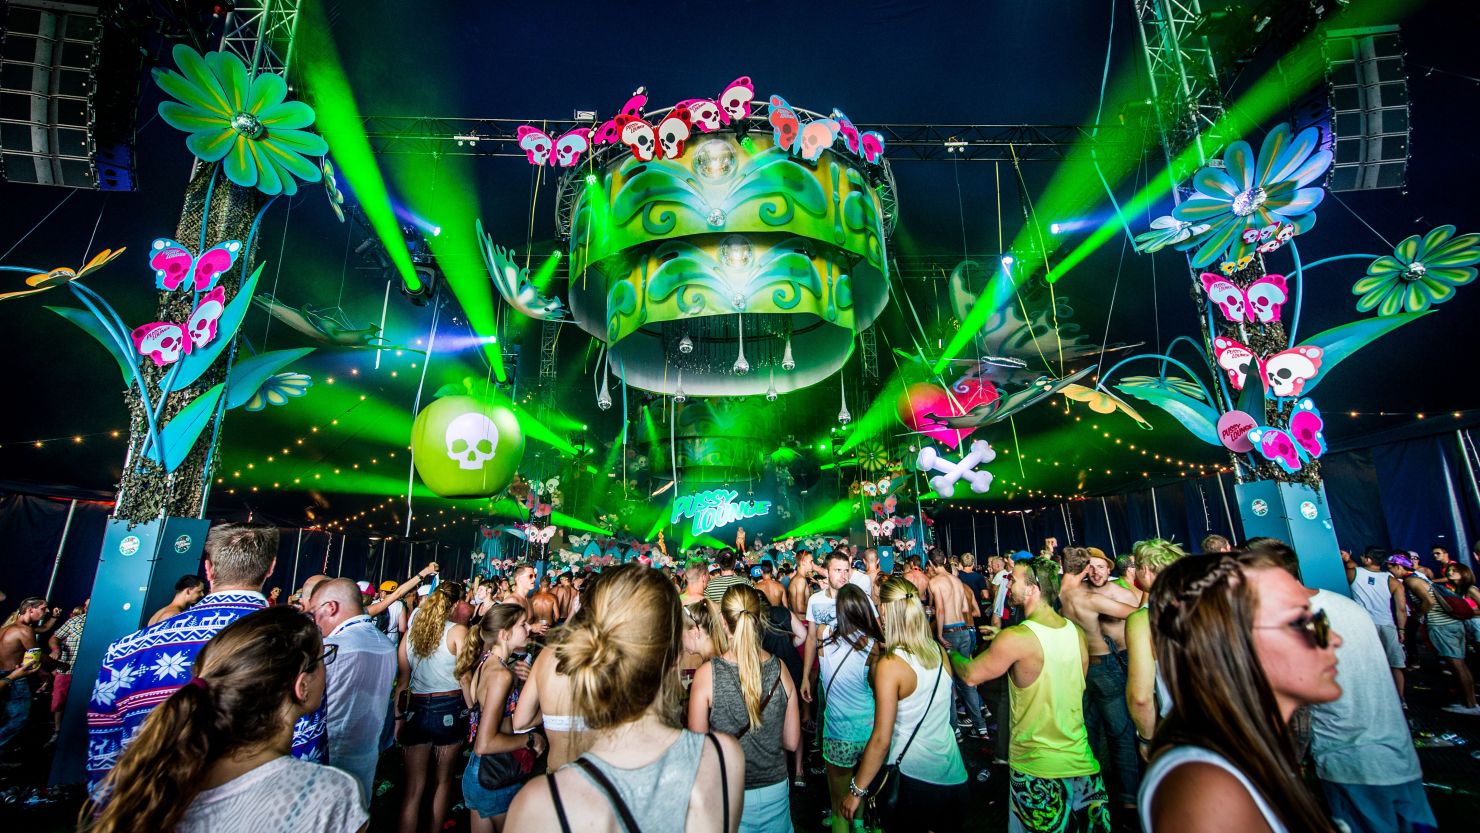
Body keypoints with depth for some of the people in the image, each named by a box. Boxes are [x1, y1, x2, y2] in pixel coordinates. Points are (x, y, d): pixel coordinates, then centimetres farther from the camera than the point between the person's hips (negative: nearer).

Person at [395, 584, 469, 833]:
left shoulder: (410, 633, 4)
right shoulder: (457, 631, -8)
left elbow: (401, 681, 4)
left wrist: (398, 718, 9)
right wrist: (471, 709, -2)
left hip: (416, 709, 3)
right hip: (449, 708, -3)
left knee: (413, 786, 12)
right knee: (443, 779, 17)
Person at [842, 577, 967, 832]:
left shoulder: (890, 665, -22)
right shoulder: (939, 651, -5)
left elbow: (881, 739, -20)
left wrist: (856, 790, -8)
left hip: (912, 776, -5)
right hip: (953, 774, 5)